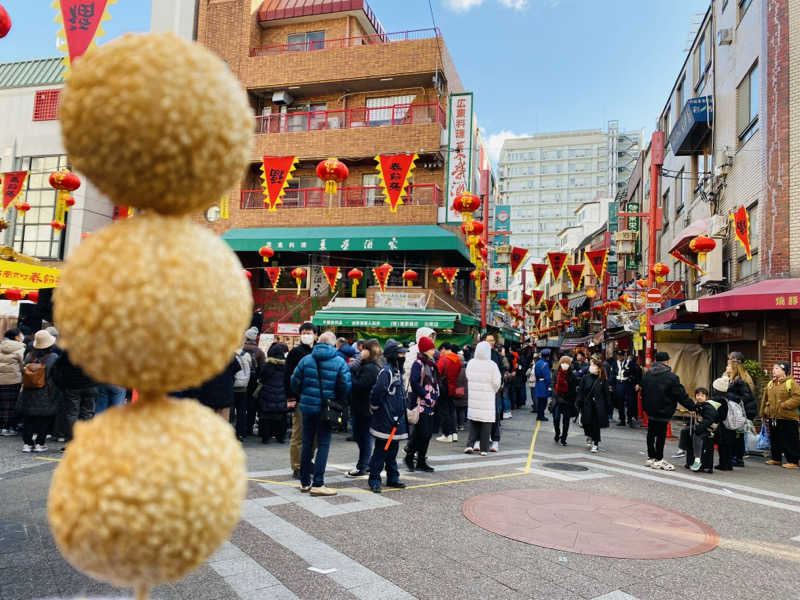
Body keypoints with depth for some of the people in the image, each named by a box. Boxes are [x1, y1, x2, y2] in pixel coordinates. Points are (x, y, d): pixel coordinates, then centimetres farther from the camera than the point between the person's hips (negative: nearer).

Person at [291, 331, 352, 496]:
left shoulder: (306, 359, 0)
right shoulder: (339, 362, -6)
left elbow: (295, 382, 1)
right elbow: (346, 387, -8)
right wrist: (340, 403, 9)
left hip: (307, 407, 3)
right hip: (327, 408, -3)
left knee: (307, 443, 13)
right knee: (323, 444, 3)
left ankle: (304, 482, 21)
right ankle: (317, 484, 0)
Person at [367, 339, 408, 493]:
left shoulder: (397, 371, 14)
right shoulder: (386, 371, -17)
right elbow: (376, 393, -22)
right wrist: (376, 409, -9)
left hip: (395, 421, 9)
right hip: (385, 421, -9)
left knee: (393, 450, 16)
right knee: (381, 451, -2)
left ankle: (392, 478, 26)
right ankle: (374, 480, 7)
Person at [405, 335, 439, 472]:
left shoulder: (431, 364, 16)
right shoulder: (418, 364, -10)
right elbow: (414, 382, -20)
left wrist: (435, 395, 8)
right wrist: (425, 395, -17)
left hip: (430, 404, 8)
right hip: (420, 404, -8)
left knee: (427, 433, 8)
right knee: (421, 432, -9)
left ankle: (421, 461, 15)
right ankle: (410, 455, 8)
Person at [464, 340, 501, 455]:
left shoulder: (470, 363, -4)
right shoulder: (492, 365, -11)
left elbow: (468, 377, 5)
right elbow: (497, 382, -6)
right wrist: (494, 391, 14)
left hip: (473, 397, 3)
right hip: (487, 398, -3)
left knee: (473, 422, 13)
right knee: (486, 423, 6)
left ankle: (470, 444, 2)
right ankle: (484, 449, 10)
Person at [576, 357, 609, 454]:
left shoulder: (603, 380, -3)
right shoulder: (585, 378, -1)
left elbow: (606, 394, 1)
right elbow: (580, 391, 0)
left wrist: (606, 408, 0)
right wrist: (579, 404, -5)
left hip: (598, 406, -1)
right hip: (587, 405, 1)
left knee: (596, 425, 2)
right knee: (586, 424, 1)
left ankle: (595, 444, 17)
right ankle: (589, 436, 34)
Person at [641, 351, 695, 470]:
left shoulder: (647, 374, 6)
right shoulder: (671, 377, -14)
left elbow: (643, 392, 12)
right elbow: (681, 395, -11)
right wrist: (693, 407, -3)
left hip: (649, 410, 6)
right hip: (662, 411, -6)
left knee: (651, 433, 15)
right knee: (661, 435, 1)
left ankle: (651, 457, 22)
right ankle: (658, 460, 7)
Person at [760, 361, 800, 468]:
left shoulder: (791, 383, -8)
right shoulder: (770, 384, 13)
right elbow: (765, 400, 18)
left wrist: (784, 405, -22)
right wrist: (764, 414, 17)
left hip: (787, 419, -7)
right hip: (773, 418, 7)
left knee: (789, 441, -1)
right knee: (774, 439, 15)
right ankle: (775, 458, 26)